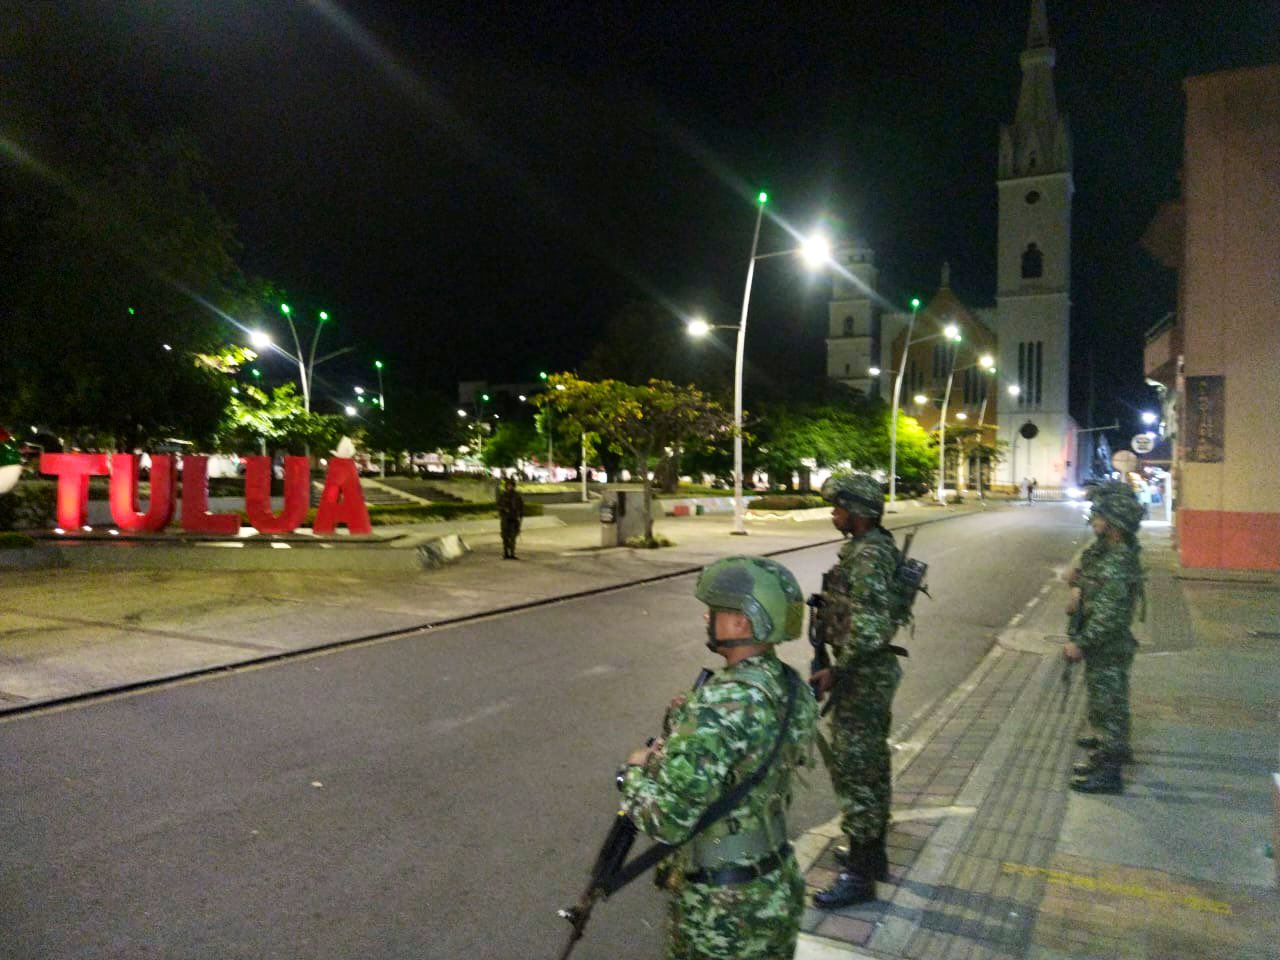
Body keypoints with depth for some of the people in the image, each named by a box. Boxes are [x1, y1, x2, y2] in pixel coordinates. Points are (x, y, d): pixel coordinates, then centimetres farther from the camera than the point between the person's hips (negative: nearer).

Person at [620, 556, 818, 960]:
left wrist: (637, 770, -10)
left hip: (723, 910, -7)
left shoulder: (721, 705, -30)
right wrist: (689, 723, 2)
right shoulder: (795, 689, -4)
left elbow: (666, 818, -30)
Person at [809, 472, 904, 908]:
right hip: (874, 673, 11)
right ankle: (874, 854, 34)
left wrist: (835, 672, -20)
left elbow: (869, 627, -29)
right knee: (873, 762, 19)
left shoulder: (867, 556, -22)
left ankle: (859, 874, 8)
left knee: (854, 769, -2)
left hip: (863, 676, -11)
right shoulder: (877, 546, 10)